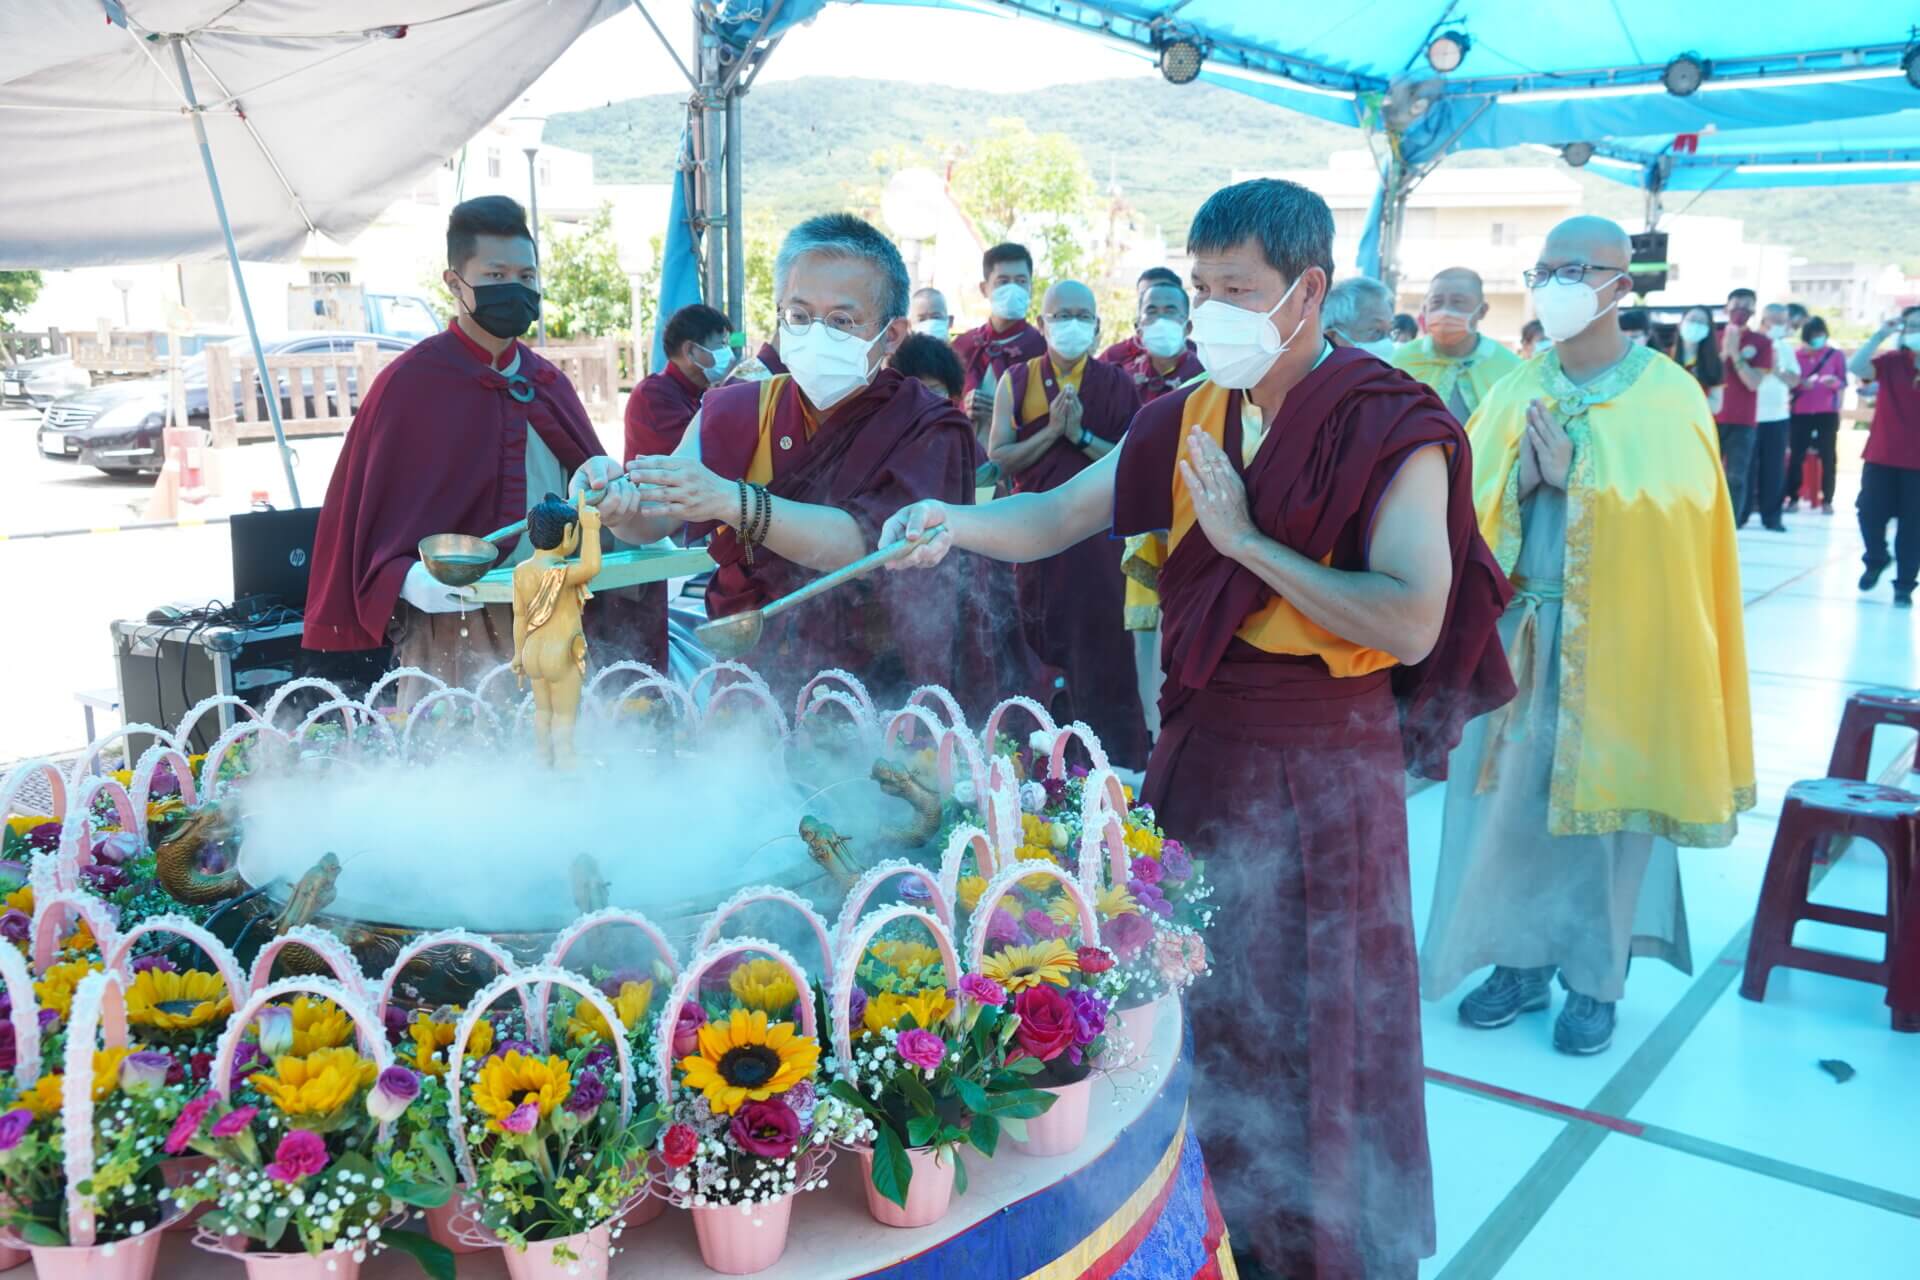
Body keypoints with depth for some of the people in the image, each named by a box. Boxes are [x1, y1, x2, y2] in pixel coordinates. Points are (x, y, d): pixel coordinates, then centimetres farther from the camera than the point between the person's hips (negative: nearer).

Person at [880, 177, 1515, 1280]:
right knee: (1194, 1000, 16)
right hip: (1201, 742, 6)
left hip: (1326, 760, -5)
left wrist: (1247, 540, -19)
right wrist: (956, 522, -17)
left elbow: (1412, 624, -23)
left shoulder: (1391, 427, -13)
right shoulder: (1188, 421, 5)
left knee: (1313, 1021, 8)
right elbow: (1055, 519, 3)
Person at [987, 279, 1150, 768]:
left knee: (1102, 653, -1)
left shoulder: (1117, 385, 3)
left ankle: (1116, 764, 6)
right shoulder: (1017, 381, 5)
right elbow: (998, 457, -3)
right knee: (1039, 652, 6)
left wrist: (1081, 435, -14)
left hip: (1097, 533, -1)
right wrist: (1051, 431, -14)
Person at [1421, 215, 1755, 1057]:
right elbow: (1462, 502, 2)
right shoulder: (1515, 393, 7)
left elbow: (1675, 514, -13)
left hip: (1617, 635, -3)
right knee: (1509, 797, 6)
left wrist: (1572, 474, -17)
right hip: (1517, 627, 4)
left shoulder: (1667, 394, -3)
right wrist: (1519, 478, -16)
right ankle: (1521, 960, 22)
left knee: (1604, 802, 4)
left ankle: (1597, 979, 19)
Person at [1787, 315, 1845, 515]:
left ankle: (1827, 501, 4)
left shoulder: (1836, 354, 1)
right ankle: (1793, 498, 5)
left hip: (1828, 412, 0)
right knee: (1796, 455, -2)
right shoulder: (1795, 354, 3)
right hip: (1800, 412, 1)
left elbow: (1843, 383, 1)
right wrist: (1801, 384, -16)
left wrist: (1835, 382, -21)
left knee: (1828, 456, 0)